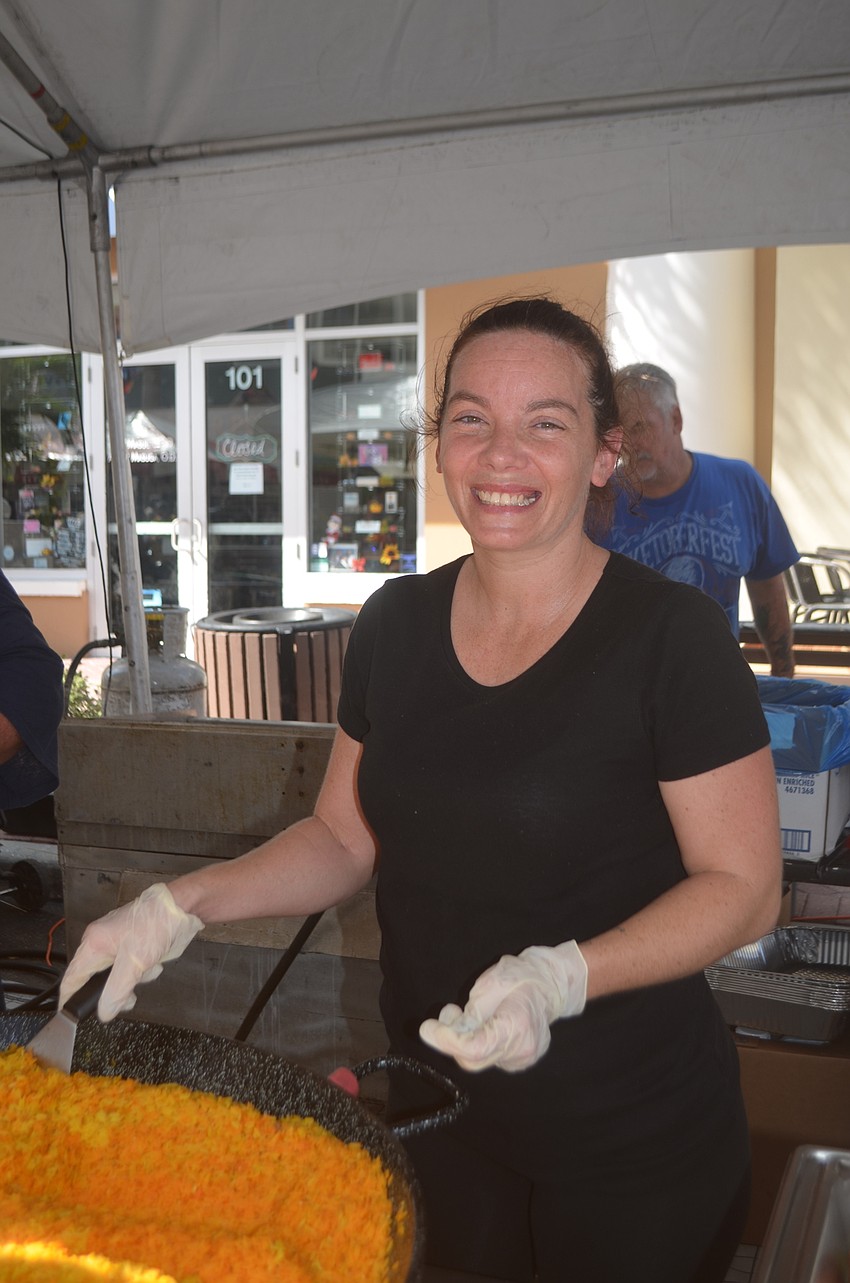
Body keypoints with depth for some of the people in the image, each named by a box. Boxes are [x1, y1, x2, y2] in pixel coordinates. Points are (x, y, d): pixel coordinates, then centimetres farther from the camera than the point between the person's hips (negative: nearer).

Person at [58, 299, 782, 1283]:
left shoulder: (673, 634, -17)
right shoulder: (396, 624, -1)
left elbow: (743, 887, -14)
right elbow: (346, 837, 5)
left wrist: (563, 976, -29)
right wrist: (180, 905, -9)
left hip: (632, 1143, -4)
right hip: (439, 1118, 5)